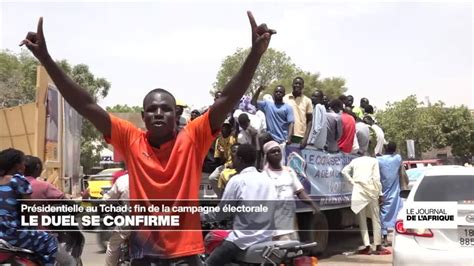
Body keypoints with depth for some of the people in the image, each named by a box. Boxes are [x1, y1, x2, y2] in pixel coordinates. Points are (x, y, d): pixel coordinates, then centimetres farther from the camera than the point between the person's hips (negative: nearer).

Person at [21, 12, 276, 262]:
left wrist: (255, 54, -26)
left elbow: (227, 100, -14)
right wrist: (45, 58, -11)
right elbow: (86, 105, -6)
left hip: (186, 253, -1)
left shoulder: (192, 138, -5)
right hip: (143, 253, 1)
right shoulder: (130, 140, -1)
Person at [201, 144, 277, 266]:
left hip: (244, 240, -7)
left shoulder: (237, 180, -11)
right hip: (266, 239, 7)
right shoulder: (268, 180, 8)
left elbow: (222, 212, -7)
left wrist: (202, 215, 10)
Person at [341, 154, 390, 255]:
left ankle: (367, 246, 2)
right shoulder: (374, 161, 7)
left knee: (362, 220, 6)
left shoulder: (355, 161, 15)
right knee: (375, 219, 5)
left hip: (358, 191, 2)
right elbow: (376, 178, -2)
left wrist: (352, 182, 6)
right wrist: (380, 194, 0)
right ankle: (378, 246, 5)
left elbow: (344, 171, 4)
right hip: (371, 191, -2)